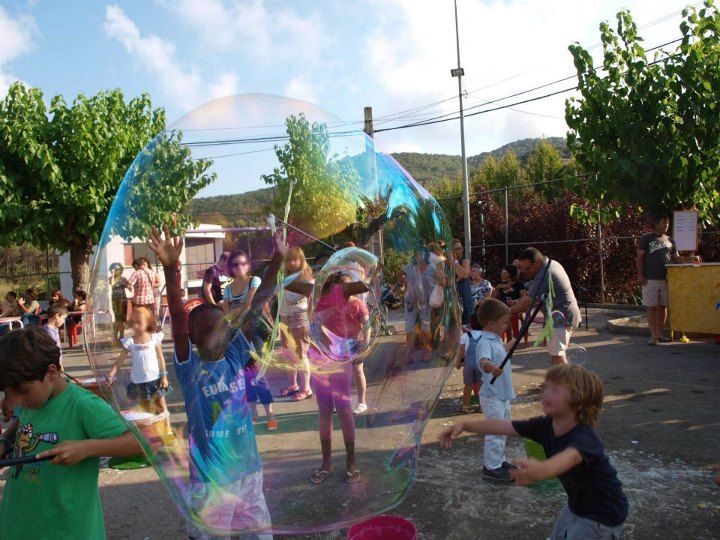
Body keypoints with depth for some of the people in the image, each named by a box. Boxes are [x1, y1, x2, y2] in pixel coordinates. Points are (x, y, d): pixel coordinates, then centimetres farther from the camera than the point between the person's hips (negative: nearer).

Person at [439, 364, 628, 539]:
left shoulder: (584, 438, -35)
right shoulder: (545, 425, -13)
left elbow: (569, 457, -58)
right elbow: (502, 425, -17)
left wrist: (540, 471, -78)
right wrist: (465, 425, -29)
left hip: (602, 517, -7)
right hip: (576, 505, 7)